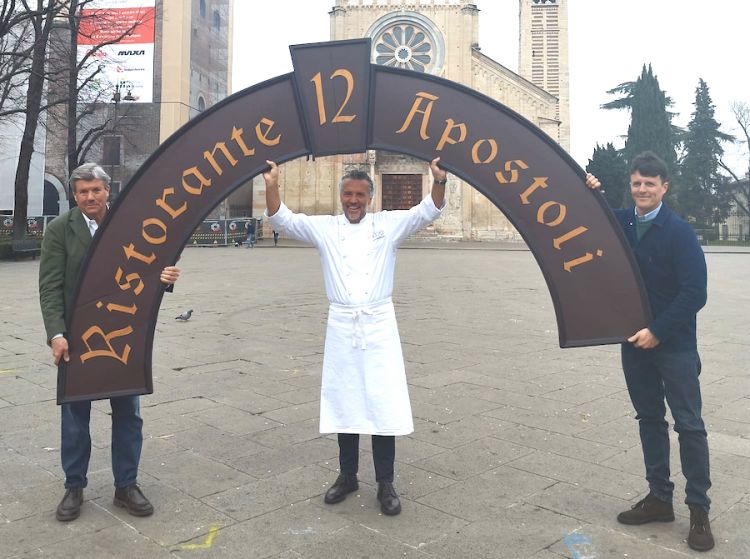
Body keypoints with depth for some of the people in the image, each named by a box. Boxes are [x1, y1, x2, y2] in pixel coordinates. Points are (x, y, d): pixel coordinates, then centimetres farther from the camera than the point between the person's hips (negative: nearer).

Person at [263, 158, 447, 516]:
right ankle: (347, 476, 26)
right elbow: (282, 220, -1)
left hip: (379, 325, -1)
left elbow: (427, 212, -5)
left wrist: (439, 181, -23)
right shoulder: (324, 228, 7)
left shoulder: (388, 225, 5)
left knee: (383, 405, -1)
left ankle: (385, 483, 12)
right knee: (343, 404, 10)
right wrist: (272, 186, -18)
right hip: (341, 326, 2)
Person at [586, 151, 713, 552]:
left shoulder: (678, 231, -11)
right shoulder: (620, 222, 2)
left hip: (674, 343, -5)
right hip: (635, 340, 5)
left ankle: (699, 510, 14)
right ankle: (659, 498, 26)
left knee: (689, 424, 2)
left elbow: (694, 292, -15)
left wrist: (658, 331, -18)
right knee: (649, 419, 13)